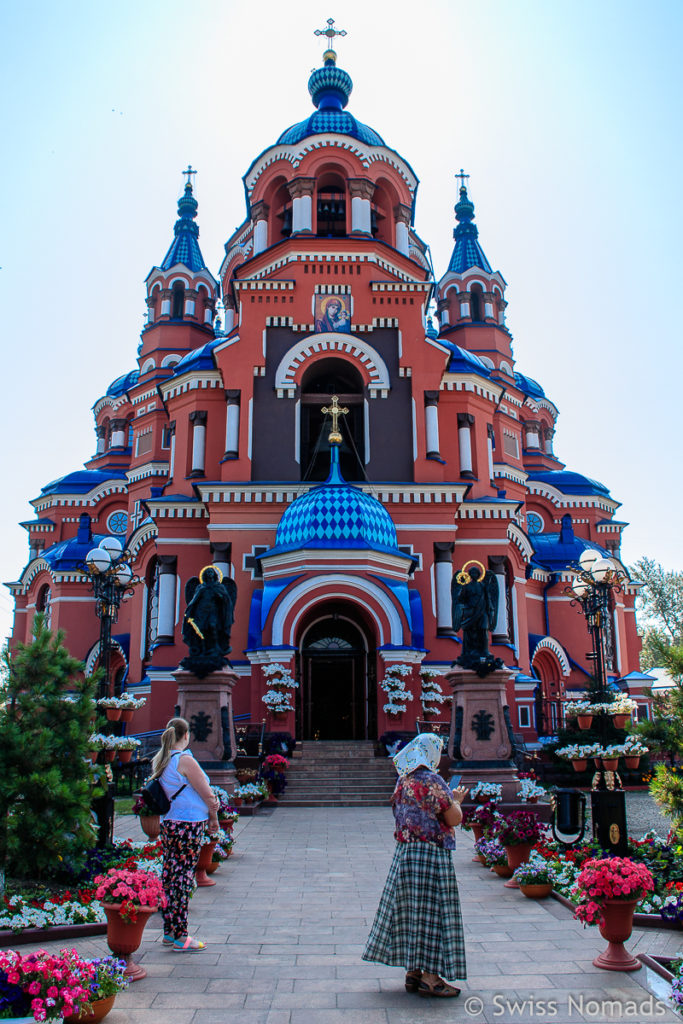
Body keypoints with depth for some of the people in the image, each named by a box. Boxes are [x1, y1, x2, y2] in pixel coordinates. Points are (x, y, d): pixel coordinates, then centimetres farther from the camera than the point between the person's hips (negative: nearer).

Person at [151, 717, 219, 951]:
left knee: (169, 876, 13)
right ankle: (181, 938, 3)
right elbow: (207, 794, -11)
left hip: (167, 824, 8)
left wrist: (210, 799, 6)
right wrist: (213, 818, 5)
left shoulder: (160, 760, 9)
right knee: (183, 879, -3)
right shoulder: (184, 760, -16)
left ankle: (169, 932, 22)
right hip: (188, 825, -8)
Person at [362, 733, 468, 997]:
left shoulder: (404, 780, 9)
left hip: (404, 852, 8)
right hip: (431, 854, -8)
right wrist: (456, 799, 5)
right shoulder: (431, 780, -16)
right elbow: (454, 819, -14)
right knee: (430, 910, -2)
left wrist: (449, 798, 21)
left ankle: (412, 972, 19)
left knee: (410, 910, 12)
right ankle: (429, 977, 3)